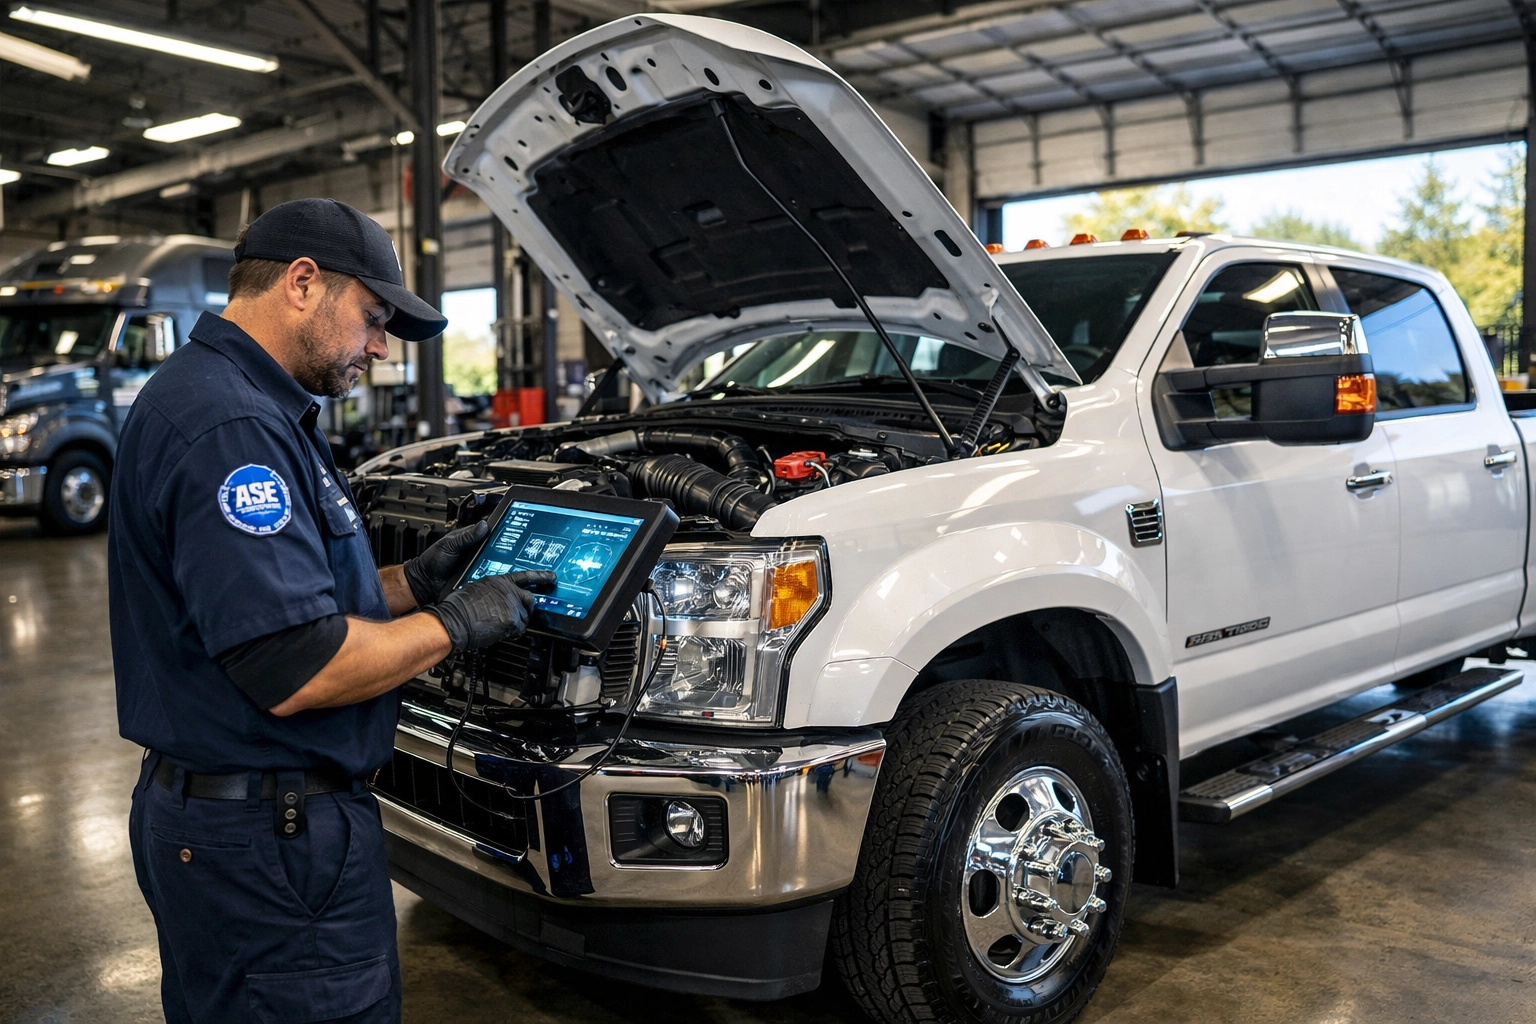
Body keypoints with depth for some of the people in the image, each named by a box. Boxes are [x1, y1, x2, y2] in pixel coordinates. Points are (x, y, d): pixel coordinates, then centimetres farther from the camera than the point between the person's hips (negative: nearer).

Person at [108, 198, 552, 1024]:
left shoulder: (240, 405, 12)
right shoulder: (231, 427, -22)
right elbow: (295, 671, -28)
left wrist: (414, 580, 7)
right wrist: (455, 625, -15)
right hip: (271, 833, -11)